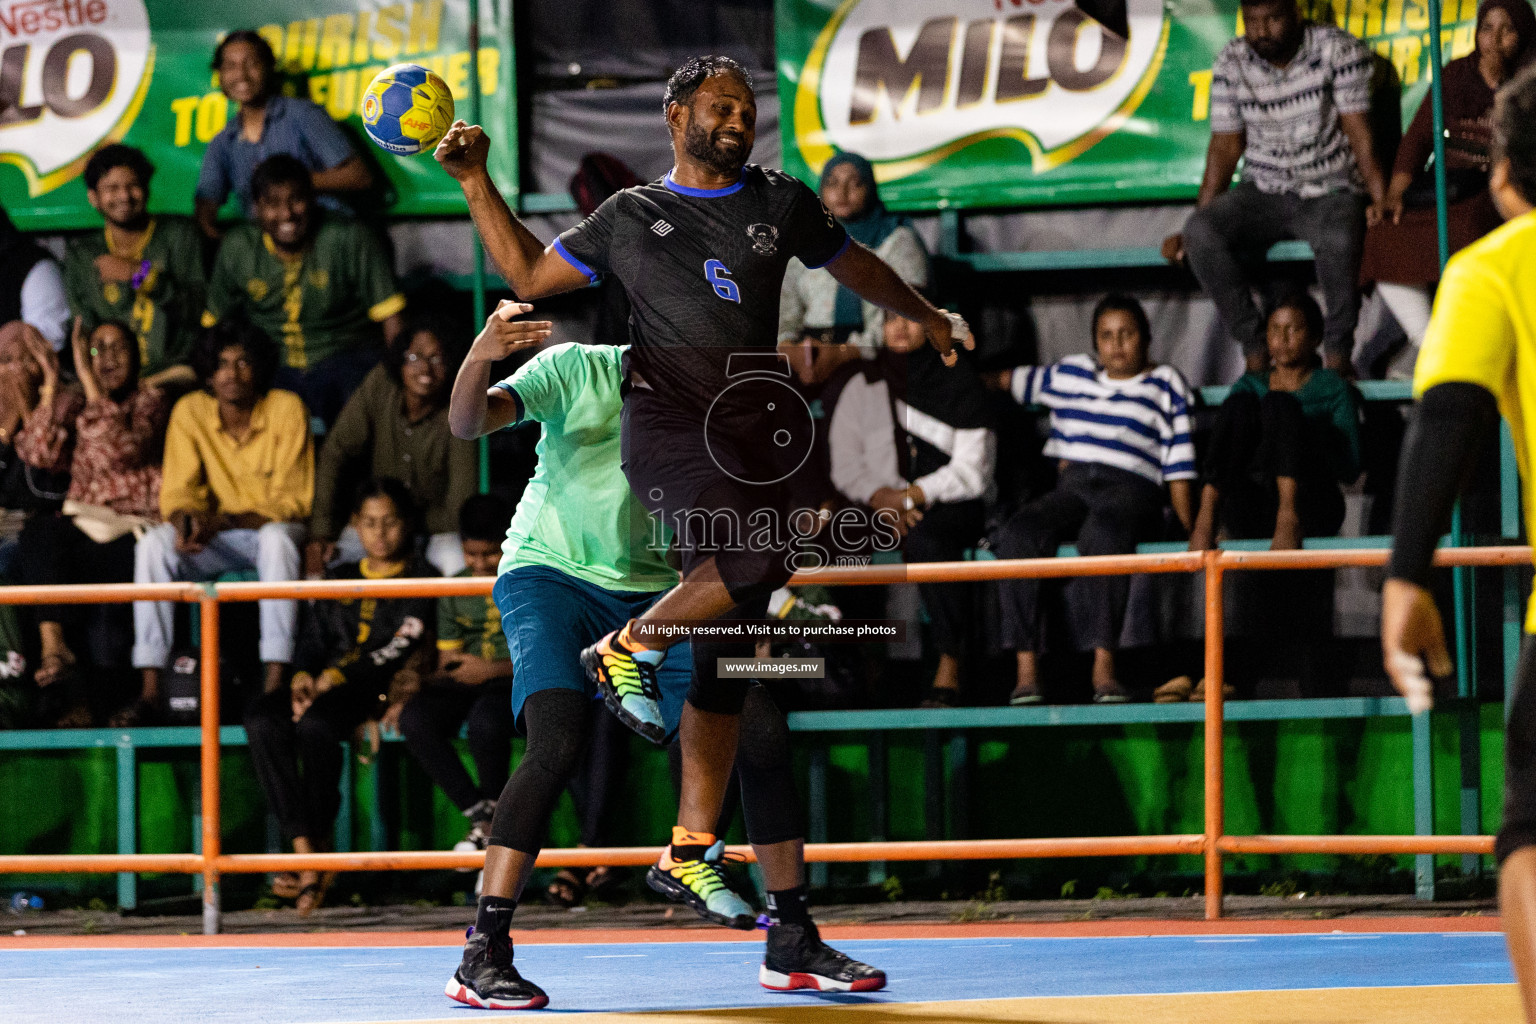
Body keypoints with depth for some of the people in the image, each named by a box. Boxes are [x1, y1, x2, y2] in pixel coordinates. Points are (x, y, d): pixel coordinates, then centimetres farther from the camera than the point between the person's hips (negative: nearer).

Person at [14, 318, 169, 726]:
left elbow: (121, 451, -12)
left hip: (130, 528, -3)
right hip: (80, 521, 3)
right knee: (40, 531, -31)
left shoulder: (150, 401, 9)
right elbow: (40, 454, 2)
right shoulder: (74, 404, 20)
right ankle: (53, 644, -44)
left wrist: (89, 380, -13)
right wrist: (51, 386, 0)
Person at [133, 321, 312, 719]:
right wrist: (185, 519, -29)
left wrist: (225, 520, -28)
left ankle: (275, 679, -42)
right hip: (218, 541, 3)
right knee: (153, 543, -25)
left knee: (277, 538, -38)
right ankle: (151, 683, -29)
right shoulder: (190, 412, -4)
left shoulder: (287, 409, -12)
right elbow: (177, 492, -3)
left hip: (275, 527, -3)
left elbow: (293, 502, -14)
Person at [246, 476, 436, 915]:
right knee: (262, 718, -28)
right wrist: (303, 677, -5)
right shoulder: (340, 579, 28)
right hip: (324, 685, 5)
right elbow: (315, 640, 20)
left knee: (315, 722, -37)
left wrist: (333, 678, -16)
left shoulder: (421, 579, 10)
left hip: (386, 687, -5)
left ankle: (319, 847, -29)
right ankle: (305, 852, -34)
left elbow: (400, 648, -5)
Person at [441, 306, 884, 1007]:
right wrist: (479, 358, -39)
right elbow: (469, 423, -17)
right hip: (551, 576, -4)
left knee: (763, 737, -7)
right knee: (557, 745, -27)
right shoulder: (577, 368, -6)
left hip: (655, 594, 5)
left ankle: (792, 946, 8)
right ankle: (482, 956, -23)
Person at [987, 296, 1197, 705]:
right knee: (1017, 534, -30)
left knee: (1102, 533, -41)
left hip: (1132, 490, -4)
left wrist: (1190, 529, 1)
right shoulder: (1070, 374, 27)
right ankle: (1026, 667, -34)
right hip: (1071, 486, 4)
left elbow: (1178, 464, 9)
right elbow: (1016, 381, 43)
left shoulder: (1166, 386, 16)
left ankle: (1104, 664, -43)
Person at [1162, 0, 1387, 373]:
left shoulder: (1338, 50, -8)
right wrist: (1198, 222, -5)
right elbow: (1225, 147, 3)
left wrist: (1380, 199, -24)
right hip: (1263, 193, 3)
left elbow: (1358, 133, -11)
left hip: (1330, 192, -3)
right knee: (1201, 233, -26)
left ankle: (1337, 352, -19)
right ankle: (1255, 349, -17)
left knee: (1339, 239, -39)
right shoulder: (1232, 62, 1)